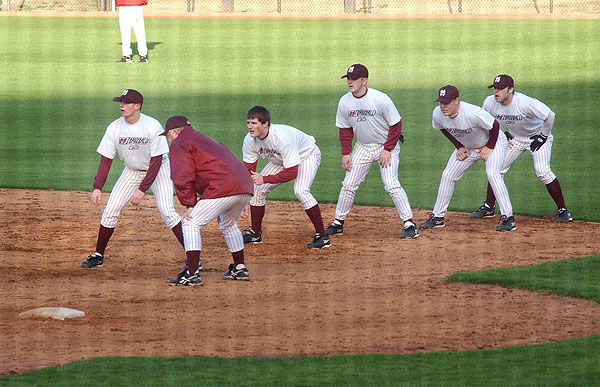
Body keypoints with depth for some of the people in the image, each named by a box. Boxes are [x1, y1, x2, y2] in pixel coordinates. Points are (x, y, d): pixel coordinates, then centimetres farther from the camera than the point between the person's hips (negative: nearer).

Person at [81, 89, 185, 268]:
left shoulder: (153, 126, -28)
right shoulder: (114, 128, -16)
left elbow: (156, 161, -25)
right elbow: (106, 160, -9)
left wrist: (142, 190, -30)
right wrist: (97, 188, -18)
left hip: (158, 169, -4)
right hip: (133, 171, 4)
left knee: (166, 211, -19)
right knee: (110, 210, -4)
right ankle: (98, 256, 10)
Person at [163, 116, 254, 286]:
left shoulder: (179, 144, 6)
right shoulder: (205, 139, 34)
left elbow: (183, 177, -7)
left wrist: (189, 204, -3)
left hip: (223, 188, -9)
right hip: (246, 187, 9)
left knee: (191, 224, -2)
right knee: (228, 225, 31)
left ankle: (192, 274, -9)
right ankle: (240, 269, 34)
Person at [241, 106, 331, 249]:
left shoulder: (282, 137, -42)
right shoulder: (250, 140, -22)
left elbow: (292, 173, -40)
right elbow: (248, 170, -12)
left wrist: (264, 179, -42)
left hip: (307, 155, -7)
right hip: (280, 160, 7)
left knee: (301, 191, -29)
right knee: (257, 189, 0)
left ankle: (322, 236, -20)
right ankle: (255, 234, 19)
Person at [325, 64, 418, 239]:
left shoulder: (381, 99, -23)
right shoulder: (344, 102, -7)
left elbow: (396, 124, -15)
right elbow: (345, 129, 5)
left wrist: (387, 150, -17)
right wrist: (346, 153, -3)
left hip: (387, 145, -5)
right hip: (363, 147, 5)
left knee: (391, 184, -16)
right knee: (348, 184, 2)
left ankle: (409, 224, -12)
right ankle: (338, 223, 15)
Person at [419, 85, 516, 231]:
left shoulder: (473, 113, -39)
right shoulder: (437, 114, -21)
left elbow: (495, 126, -25)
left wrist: (489, 148, -18)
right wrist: (459, 147, -2)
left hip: (493, 142, -6)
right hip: (466, 147, 6)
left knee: (492, 173, -27)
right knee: (447, 175, 2)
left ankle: (508, 218, -25)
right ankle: (437, 218, 15)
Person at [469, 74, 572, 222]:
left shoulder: (526, 103, -36)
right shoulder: (490, 103, -18)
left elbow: (549, 116, -28)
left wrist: (543, 137, -20)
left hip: (537, 136, -6)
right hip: (515, 138, 6)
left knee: (543, 171, -20)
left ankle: (562, 210, -9)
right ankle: (489, 207, 15)